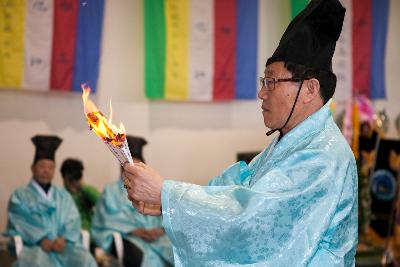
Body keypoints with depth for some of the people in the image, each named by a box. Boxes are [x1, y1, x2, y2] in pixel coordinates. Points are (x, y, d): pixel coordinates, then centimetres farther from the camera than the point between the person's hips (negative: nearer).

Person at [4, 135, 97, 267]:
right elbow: (22, 222, -4)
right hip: (33, 246, -3)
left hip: (62, 245, 3)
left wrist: (64, 238, -14)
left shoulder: (64, 196, 22)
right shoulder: (19, 196, 11)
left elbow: (73, 221, 8)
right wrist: (42, 240, -21)